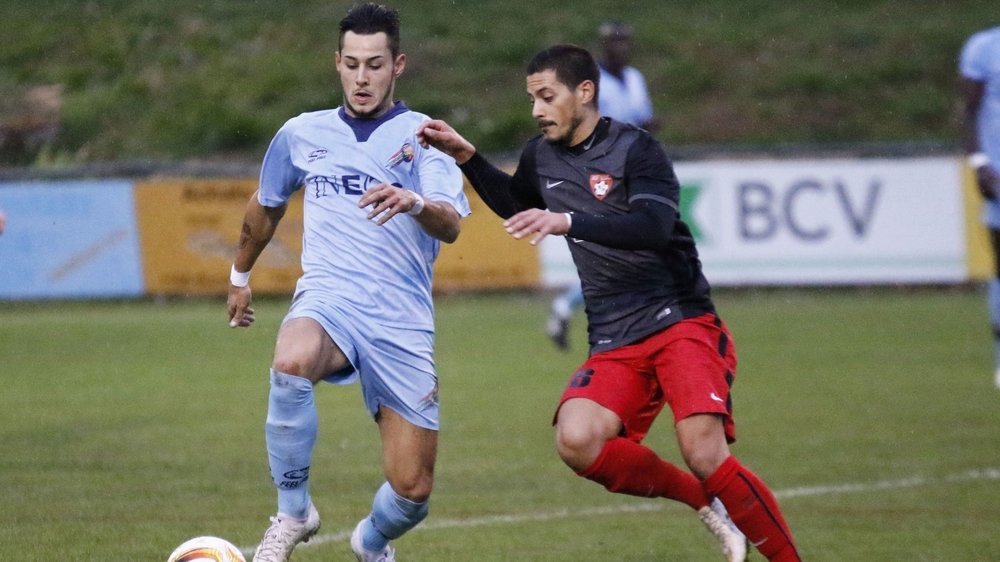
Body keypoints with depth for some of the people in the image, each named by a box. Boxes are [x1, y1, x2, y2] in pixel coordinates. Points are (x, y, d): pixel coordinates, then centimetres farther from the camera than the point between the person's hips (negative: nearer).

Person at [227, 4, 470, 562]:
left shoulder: (423, 136, 2)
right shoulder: (303, 134, 11)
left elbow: (451, 225, -16)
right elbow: (266, 207, 31)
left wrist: (416, 203, -38)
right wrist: (241, 275, 39)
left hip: (403, 323, -1)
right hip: (329, 301, 1)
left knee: (412, 491, -3)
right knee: (291, 365, -38)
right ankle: (294, 512, -19)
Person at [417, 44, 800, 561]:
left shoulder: (635, 150, -10)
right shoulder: (541, 156, 11)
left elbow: (654, 227, -28)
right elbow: (514, 206, 33)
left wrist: (568, 222, -37)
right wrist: (466, 156, 19)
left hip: (682, 323, -6)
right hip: (615, 343, 6)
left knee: (706, 458, -24)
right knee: (577, 441, -23)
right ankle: (705, 502, -4)